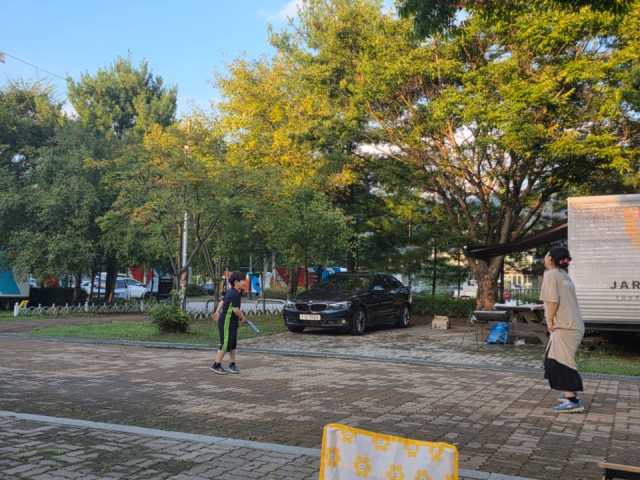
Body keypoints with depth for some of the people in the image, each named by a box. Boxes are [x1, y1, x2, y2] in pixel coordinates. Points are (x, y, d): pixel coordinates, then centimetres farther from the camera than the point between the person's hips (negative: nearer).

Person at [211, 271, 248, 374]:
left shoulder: (230, 292, 11)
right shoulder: (235, 294, -20)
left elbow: (222, 301, 24)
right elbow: (235, 309, -24)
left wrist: (217, 312, 31)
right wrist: (243, 318, -9)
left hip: (232, 322, 10)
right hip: (226, 322, -10)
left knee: (232, 344, 12)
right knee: (225, 344, -4)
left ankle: (232, 365, 17)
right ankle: (216, 365, 4)